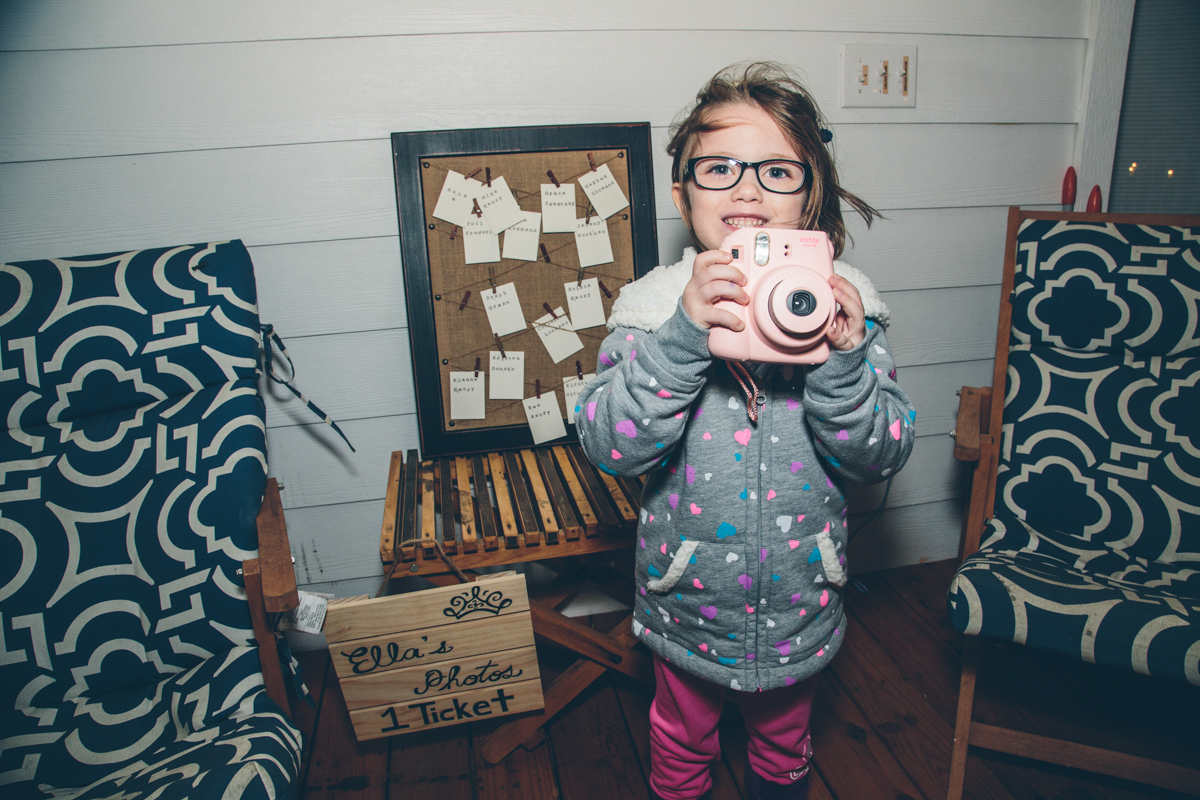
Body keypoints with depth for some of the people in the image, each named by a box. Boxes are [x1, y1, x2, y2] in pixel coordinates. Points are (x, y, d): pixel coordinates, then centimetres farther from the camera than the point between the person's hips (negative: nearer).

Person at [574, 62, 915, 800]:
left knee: (784, 738, 30)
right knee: (683, 738, 27)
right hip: (687, 597, -1)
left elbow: (883, 456, -14)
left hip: (799, 598, 2)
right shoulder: (655, 305, -17)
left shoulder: (843, 303, -13)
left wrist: (842, 360, -31)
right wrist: (681, 337, -37)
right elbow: (607, 445, -26)